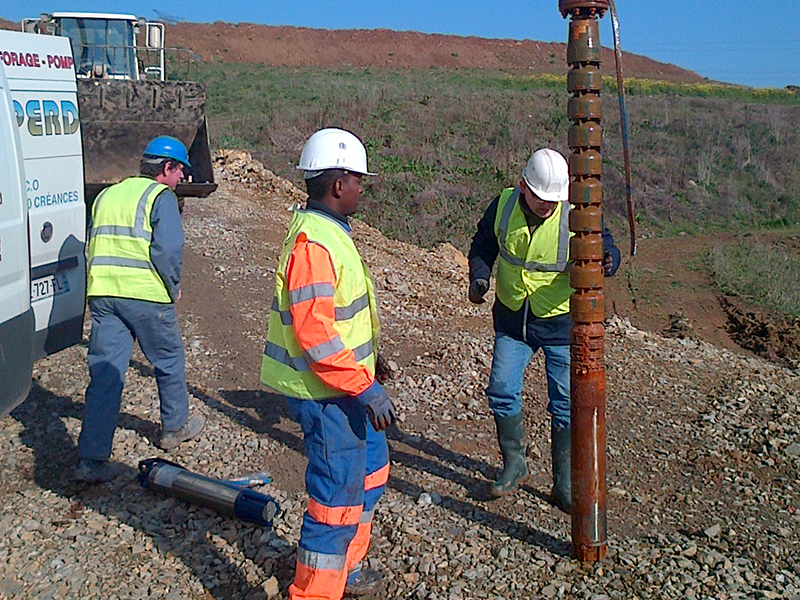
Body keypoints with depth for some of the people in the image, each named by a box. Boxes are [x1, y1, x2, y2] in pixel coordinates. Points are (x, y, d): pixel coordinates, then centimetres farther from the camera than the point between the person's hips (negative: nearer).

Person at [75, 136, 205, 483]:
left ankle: (91, 459, 0)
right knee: (169, 360, 17)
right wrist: (174, 287, 0)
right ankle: (175, 427, 33)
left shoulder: (107, 195, 20)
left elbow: (94, 245, 20)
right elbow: (168, 249, -15)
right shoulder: (160, 196, -3)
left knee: (104, 373, 4)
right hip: (145, 296, -6)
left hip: (101, 293, 6)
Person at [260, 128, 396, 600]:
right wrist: (365, 387, -25)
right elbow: (314, 334, -28)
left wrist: (365, 357, 25)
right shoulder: (314, 243, -23)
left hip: (346, 386, 11)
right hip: (326, 393, -11)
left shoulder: (328, 230, 11)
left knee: (371, 471, 23)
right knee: (338, 494, -1)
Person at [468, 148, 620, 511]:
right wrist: (479, 278, -11)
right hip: (512, 319, 3)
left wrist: (606, 261, -39)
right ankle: (514, 467, 23)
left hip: (561, 322, -2)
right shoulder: (502, 207, -8)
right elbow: (482, 248, 7)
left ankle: (564, 483, 20)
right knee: (502, 390, 1)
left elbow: (604, 246, -15)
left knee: (565, 404, 3)